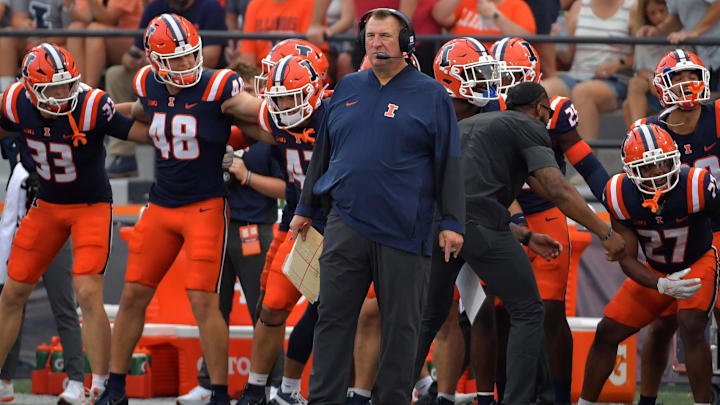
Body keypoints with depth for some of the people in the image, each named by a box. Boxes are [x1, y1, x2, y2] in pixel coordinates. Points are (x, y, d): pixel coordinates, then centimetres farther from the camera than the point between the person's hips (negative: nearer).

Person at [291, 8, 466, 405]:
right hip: (346, 223, 3)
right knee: (333, 316, 1)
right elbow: (323, 152, 19)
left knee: (400, 324, 3)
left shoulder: (430, 94, 1)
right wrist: (305, 208, 19)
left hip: (403, 231, -3)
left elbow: (448, 163, 1)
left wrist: (451, 223, -4)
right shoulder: (347, 89, 11)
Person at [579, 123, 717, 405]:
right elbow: (627, 260, -15)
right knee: (607, 332, 1)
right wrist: (662, 285, -32)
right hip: (655, 272, 4)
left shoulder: (697, 187, -32)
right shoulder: (621, 196, -21)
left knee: (691, 327, -29)